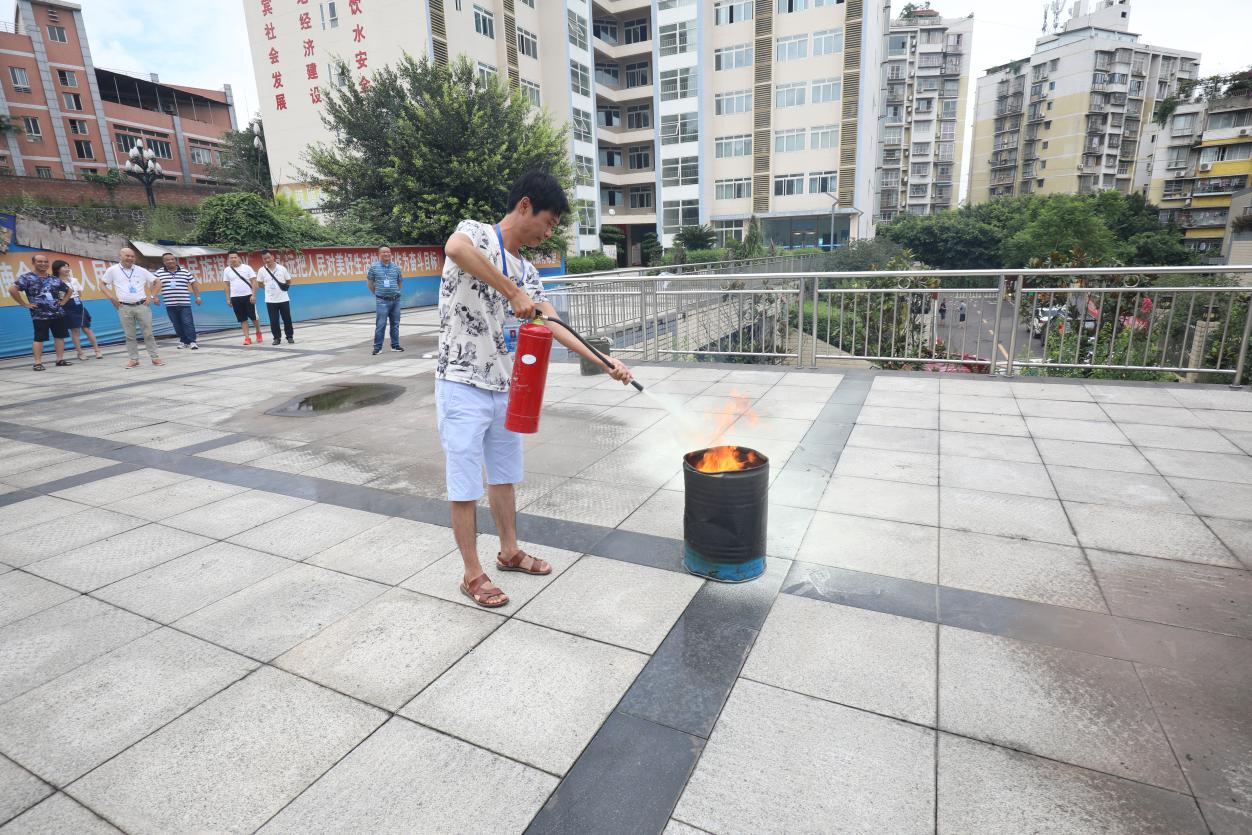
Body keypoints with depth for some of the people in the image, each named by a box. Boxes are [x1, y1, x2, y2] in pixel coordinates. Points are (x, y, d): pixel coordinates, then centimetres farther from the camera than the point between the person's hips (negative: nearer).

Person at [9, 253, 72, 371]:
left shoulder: (54, 279, 11)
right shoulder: (27, 277, -4)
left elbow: (69, 291, 24)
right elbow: (12, 289, -13)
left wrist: (63, 302, 11)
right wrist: (24, 304, -13)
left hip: (58, 313, 5)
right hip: (39, 315, -5)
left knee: (60, 336, 7)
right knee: (39, 338, -2)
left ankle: (60, 359, 15)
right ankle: (38, 363, 0)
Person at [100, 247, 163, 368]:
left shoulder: (141, 270, 6)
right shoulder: (112, 270, 5)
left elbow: (157, 282, 12)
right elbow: (102, 284, 13)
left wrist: (152, 296, 3)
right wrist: (111, 296, -1)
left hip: (142, 306, 0)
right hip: (124, 308, 0)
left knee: (148, 333, 1)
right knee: (129, 335, 4)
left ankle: (155, 357, 6)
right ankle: (133, 359, 9)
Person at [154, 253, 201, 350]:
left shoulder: (185, 271, 4)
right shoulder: (159, 273, 6)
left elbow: (194, 283, 8)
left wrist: (197, 296, 5)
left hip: (184, 303, -2)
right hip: (170, 304, 2)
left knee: (188, 323, -8)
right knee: (177, 324, 7)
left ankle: (192, 341, -5)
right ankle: (183, 341, 16)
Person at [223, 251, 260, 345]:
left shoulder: (247, 268, -2)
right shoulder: (227, 270, 6)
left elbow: (254, 282, -4)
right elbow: (227, 285, 10)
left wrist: (253, 295, -12)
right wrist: (228, 299, 6)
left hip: (248, 296, -2)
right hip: (235, 298, 2)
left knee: (253, 316, 0)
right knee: (242, 319, 4)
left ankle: (258, 333, 22)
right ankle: (247, 338, 6)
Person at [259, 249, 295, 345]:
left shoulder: (282, 268, -4)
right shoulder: (262, 270, -1)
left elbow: (289, 281, 8)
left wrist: (286, 286, -7)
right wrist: (269, 288, 2)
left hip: (283, 299, 0)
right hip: (270, 300, 0)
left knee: (287, 319, 4)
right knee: (273, 321, 2)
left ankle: (290, 337, 15)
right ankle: (276, 338, 12)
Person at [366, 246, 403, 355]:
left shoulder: (396, 267, 6)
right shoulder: (374, 267, 0)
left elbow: (400, 282, 16)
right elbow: (370, 282, 8)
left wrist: (395, 292, 10)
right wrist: (377, 293, 7)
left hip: (395, 300, 3)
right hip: (382, 301, -3)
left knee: (395, 324, 9)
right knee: (380, 325, -5)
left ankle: (395, 345, 20)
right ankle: (377, 348, 1)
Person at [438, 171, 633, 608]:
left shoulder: (527, 272, 12)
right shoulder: (476, 232, -9)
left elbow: (555, 326, 8)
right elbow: (455, 248, -35)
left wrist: (606, 362, 0)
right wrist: (513, 292, -31)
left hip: (505, 387, 8)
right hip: (462, 386, -8)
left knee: (504, 476, 19)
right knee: (466, 486, 3)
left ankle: (509, 552, 37)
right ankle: (472, 574, 18)